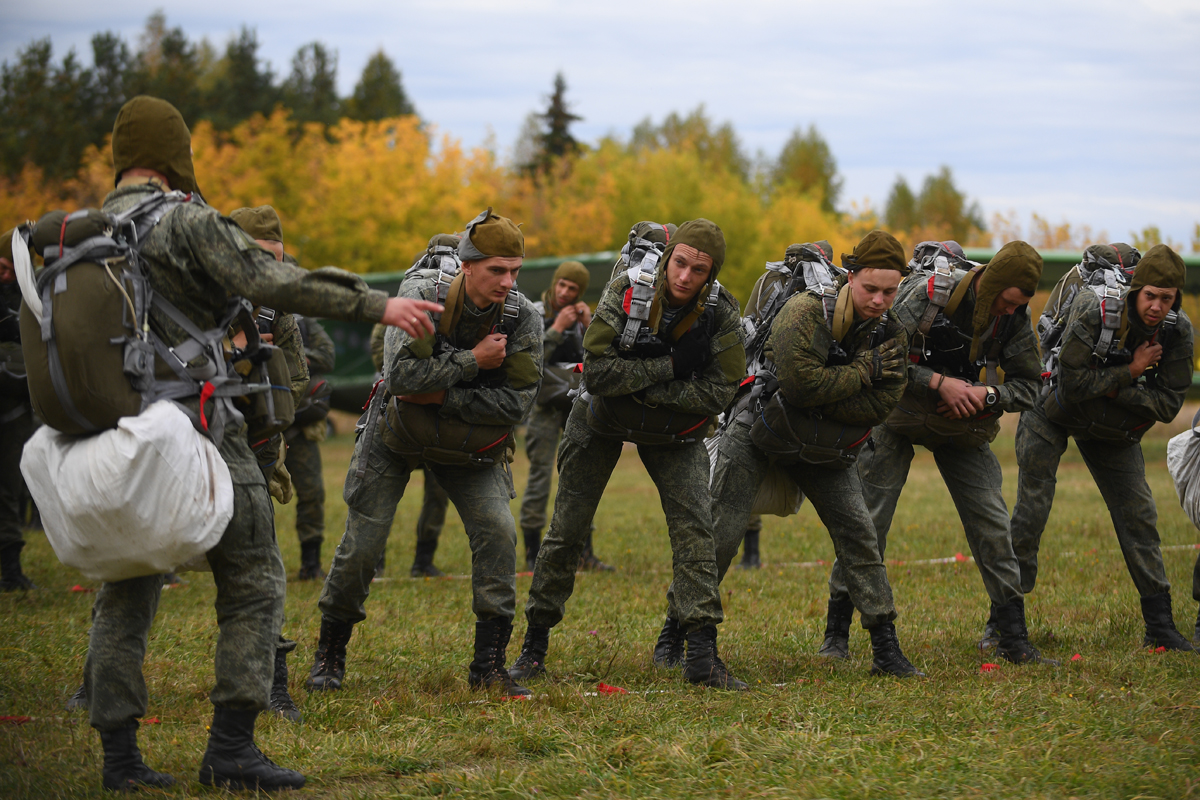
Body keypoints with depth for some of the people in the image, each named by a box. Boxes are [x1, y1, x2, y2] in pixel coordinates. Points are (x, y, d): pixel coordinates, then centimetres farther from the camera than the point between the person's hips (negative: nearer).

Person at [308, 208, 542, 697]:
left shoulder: (522, 318, -18)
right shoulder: (423, 296, -25)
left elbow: (518, 401, -20)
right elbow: (401, 375, -34)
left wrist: (441, 397, -25)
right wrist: (471, 361, -31)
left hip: (469, 445, 2)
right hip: (396, 435, -2)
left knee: (497, 530, -18)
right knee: (362, 542, 0)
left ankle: (488, 665, -10)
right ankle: (330, 653, 23)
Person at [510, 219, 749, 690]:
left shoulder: (721, 314, -23)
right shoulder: (627, 292, -26)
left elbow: (718, 392, -24)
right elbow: (597, 371, -29)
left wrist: (642, 387, -26)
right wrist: (669, 366, -31)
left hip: (674, 431, 0)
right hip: (602, 422, 0)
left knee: (693, 524, -16)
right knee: (567, 528, 3)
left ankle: (702, 655, -15)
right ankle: (534, 646, 17)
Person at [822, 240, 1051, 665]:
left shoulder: (1014, 316, -12)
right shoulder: (926, 294, -26)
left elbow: (1028, 385, -4)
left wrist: (988, 395, -23)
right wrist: (939, 382, -29)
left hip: (963, 427, 4)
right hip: (900, 417, -4)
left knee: (992, 525, -3)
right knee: (867, 521, -6)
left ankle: (1014, 639, 6)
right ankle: (836, 635, 4)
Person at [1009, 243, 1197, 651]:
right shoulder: (1095, 311, -31)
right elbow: (1072, 383, -31)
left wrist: (1115, 388, -25)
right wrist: (1129, 373, -28)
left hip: (1114, 431, 4)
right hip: (1053, 415, -4)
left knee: (1138, 513, 0)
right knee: (1031, 511, -7)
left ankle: (1160, 625, 8)